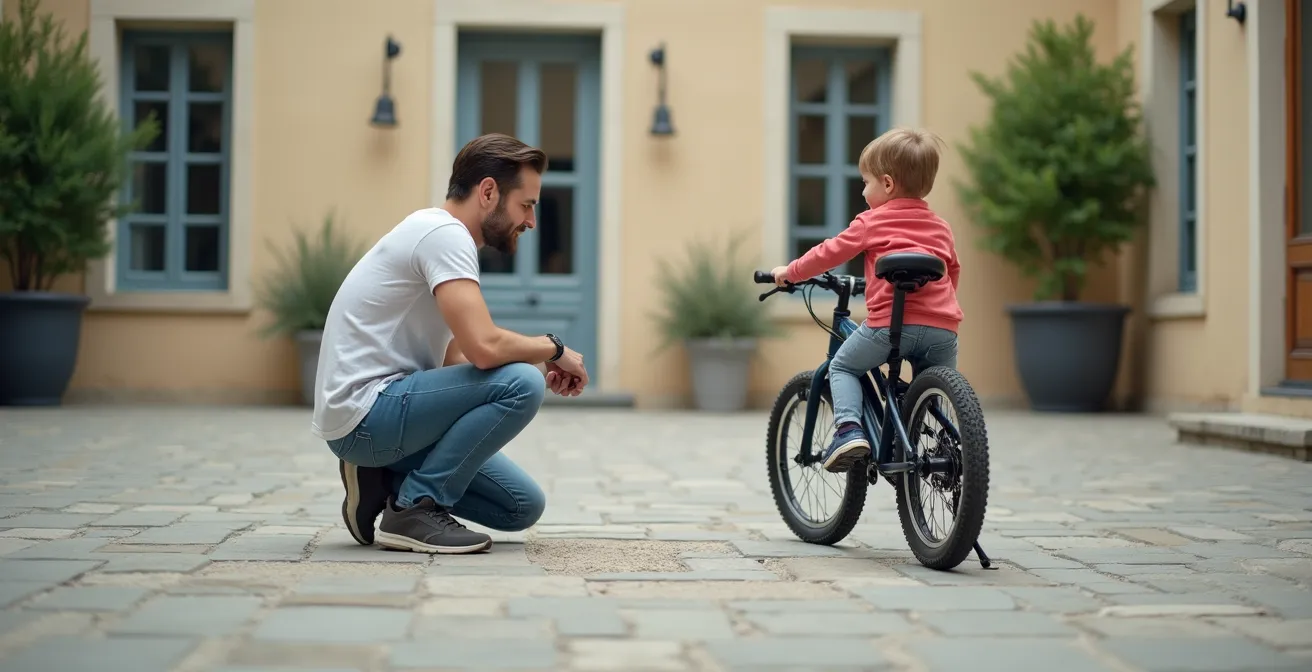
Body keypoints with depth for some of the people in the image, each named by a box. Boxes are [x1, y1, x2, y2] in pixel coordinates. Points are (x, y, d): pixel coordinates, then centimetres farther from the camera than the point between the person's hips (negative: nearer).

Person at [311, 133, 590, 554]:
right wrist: (554, 348, -9)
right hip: (363, 412, -10)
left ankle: (384, 480, 11)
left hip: (382, 409, 10)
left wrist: (543, 369, 7)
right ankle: (415, 507, -13)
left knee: (523, 507, 9)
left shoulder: (442, 237, 15)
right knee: (520, 386, -25)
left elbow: (458, 360, 20)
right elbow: (484, 347, -29)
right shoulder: (444, 234, -16)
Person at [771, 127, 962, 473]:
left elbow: (830, 253, 10)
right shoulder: (941, 227, 22)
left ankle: (848, 429, -5)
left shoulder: (872, 222, 7)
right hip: (942, 328, 4)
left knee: (842, 366, 16)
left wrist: (790, 271, 24)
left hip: (890, 323, -4)